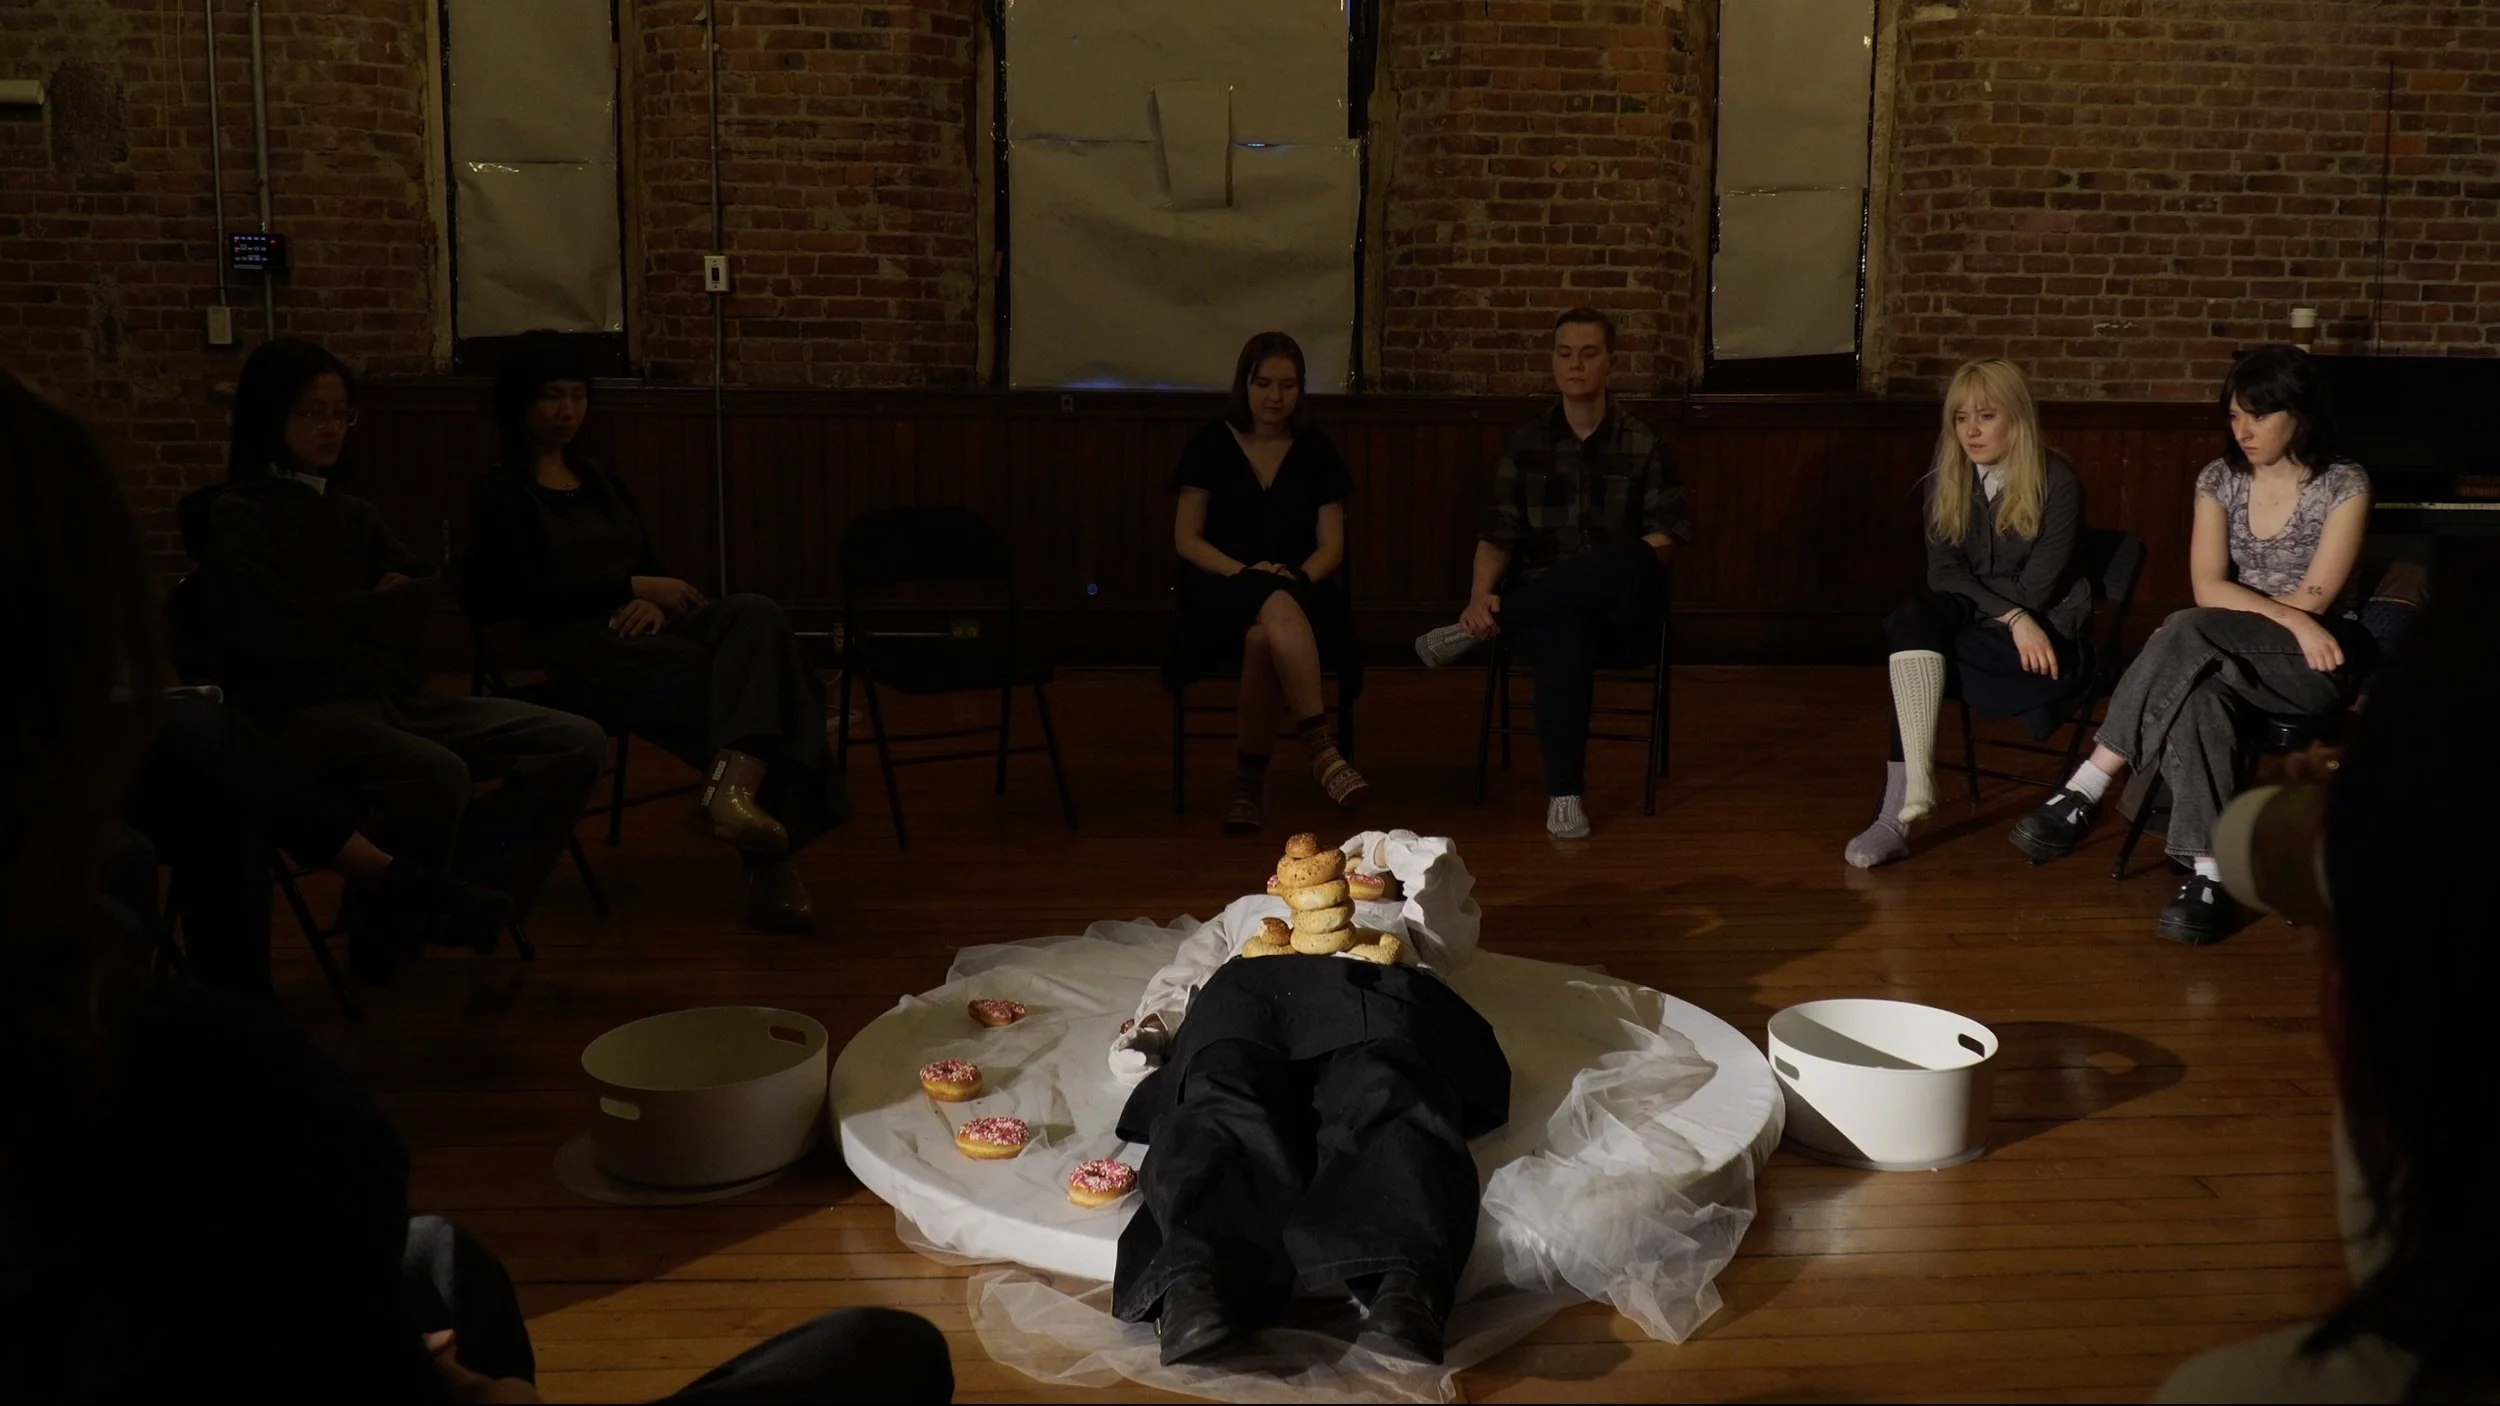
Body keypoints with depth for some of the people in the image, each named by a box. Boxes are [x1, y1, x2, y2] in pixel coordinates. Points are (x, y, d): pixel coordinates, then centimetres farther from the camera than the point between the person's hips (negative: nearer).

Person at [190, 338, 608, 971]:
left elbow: (430, 591, 12)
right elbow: (285, 629, -12)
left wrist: (349, 615, -5)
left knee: (576, 744, -11)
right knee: (437, 774, -38)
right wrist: (381, 606, 3)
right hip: (298, 711, -7)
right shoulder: (235, 516, 0)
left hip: (389, 697, 7)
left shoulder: (354, 515, 20)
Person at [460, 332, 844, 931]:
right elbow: (526, 594, -7)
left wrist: (653, 602, -3)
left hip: (641, 631, 5)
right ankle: (769, 858, -39)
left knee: (755, 615, -30)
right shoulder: (500, 492, 5)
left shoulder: (598, 477, 24)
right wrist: (631, 588, -13)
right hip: (579, 648, -5)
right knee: (746, 683, -30)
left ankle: (732, 790, -49)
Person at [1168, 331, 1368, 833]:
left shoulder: (1316, 451, 9)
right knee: (1278, 609, -39)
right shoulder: (1211, 445, 5)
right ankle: (1321, 748, -46)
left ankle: (1250, 780, -30)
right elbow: (1187, 539, 1)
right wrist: (1244, 571, -16)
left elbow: (1331, 547, 6)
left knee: (1264, 636, -39)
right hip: (1224, 593, -1)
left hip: (1299, 592, 1)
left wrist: (1299, 576, -16)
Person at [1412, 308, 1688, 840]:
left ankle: (1476, 632, -27)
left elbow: (1668, 535, 2)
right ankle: (1563, 795, -33)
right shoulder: (1527, 444, 12)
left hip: (1620, 605, 0)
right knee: (1564, 638, -40)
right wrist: (1481, 593, -13)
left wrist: (1619, 570, -19)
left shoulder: (1642, 444, 8)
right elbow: (1498, 535, 7)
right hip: (1544, 604, 0)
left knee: (1628, 562, -39)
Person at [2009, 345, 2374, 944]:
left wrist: (2244, 602, -6)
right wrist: (2286, 618, -18)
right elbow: (2209, 589, -5)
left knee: (2188, 632, -35)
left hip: (2320, 659, -4)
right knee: (2198, 690, -36)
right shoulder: (2220, 479, 6)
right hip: (2232, 657, 4)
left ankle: (2086, 791, -36)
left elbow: (2313, 600, -12)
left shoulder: (2344, 485, -6)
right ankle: (2208, 873, -41)